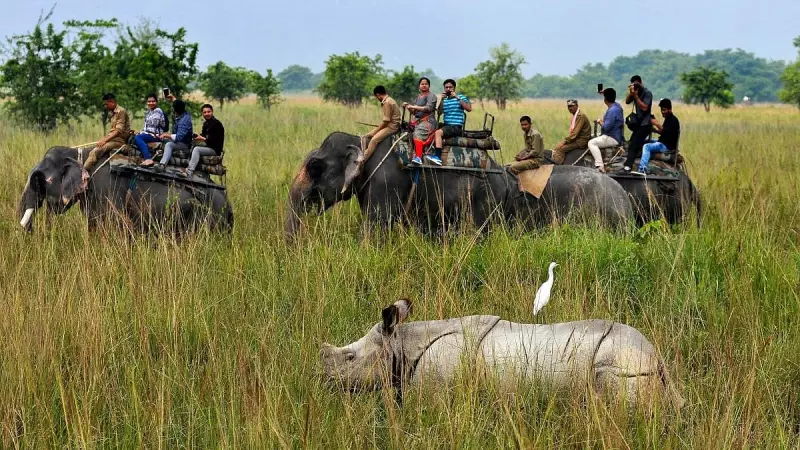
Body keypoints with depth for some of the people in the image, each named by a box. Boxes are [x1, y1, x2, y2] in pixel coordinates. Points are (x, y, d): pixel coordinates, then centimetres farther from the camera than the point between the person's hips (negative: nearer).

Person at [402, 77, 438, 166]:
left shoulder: (431, 96, 2)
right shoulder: (418, 97, 25)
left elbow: (428, 108, -13)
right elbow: (413, 112, 24)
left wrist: (414, 107, -14)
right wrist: (408, 106, 4)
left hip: (428, 121, -8)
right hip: (418, 121, 8)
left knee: (418, 134, -31)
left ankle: (418, 157, -42)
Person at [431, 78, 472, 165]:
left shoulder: (461, 97, 5)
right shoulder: (444, 100, 19)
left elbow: (469, 108, -12)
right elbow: (439, 113, 8)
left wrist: (458, 98, -15)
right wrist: (441, 100, -4)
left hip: (457, 127, -6)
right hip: (446, 125, 6)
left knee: (438, 132, -28)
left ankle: (438, 157, -37)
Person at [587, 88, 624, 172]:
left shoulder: (612, 110, -25)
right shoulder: (617, 105, 7)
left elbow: (606, 127, -29)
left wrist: (600, 121, -10)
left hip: (613, 139, -11)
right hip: (616, 137, 11)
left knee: (592, 143, -19)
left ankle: (600, 166, -28)